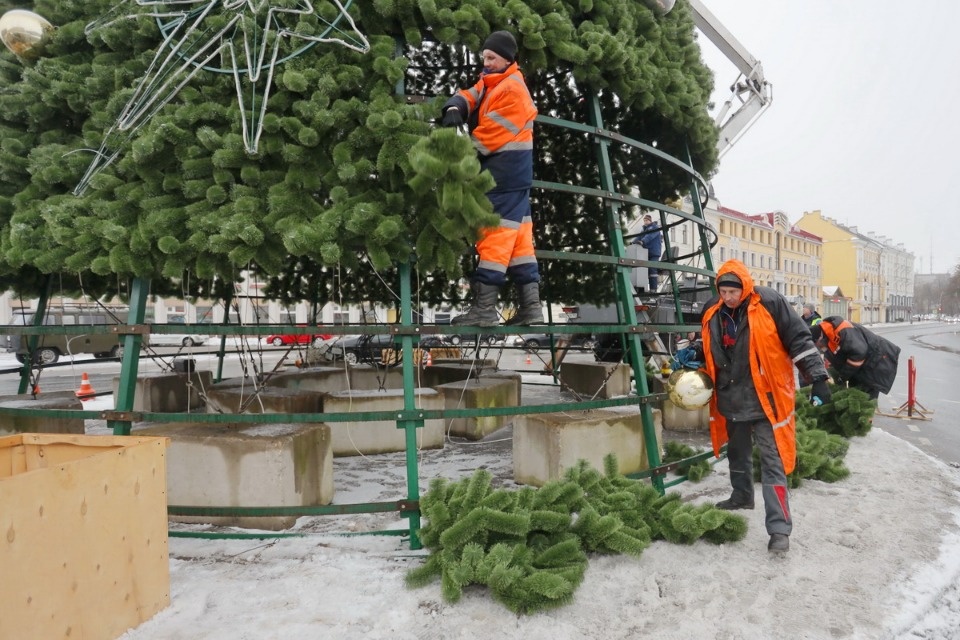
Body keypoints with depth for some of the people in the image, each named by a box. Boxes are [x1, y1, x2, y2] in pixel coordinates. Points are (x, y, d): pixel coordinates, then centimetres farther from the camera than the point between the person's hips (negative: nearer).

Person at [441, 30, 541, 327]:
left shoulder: (513, 89, -12)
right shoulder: (490, 82, 20)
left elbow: (491, 133, -17)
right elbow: (469, 96, 7)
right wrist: (454, 110, -16)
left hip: (505, 167, -10)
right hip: (508, 168, 10)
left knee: (496, 231, -14)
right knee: (517, 232, 6)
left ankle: (484, 308, -15)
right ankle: (531, 306, 9)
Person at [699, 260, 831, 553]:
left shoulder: (770, 303, -14)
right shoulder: (712, 312, 2)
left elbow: (800, 341, -10)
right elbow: (708, 352, 18)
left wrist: (817, 377, -12)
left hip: (765, 400, -5)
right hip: (730, 401, 6)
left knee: (772, 463, -5)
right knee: (737, 454, 23)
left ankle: (779, 527, -1)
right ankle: (742, 496, 45)